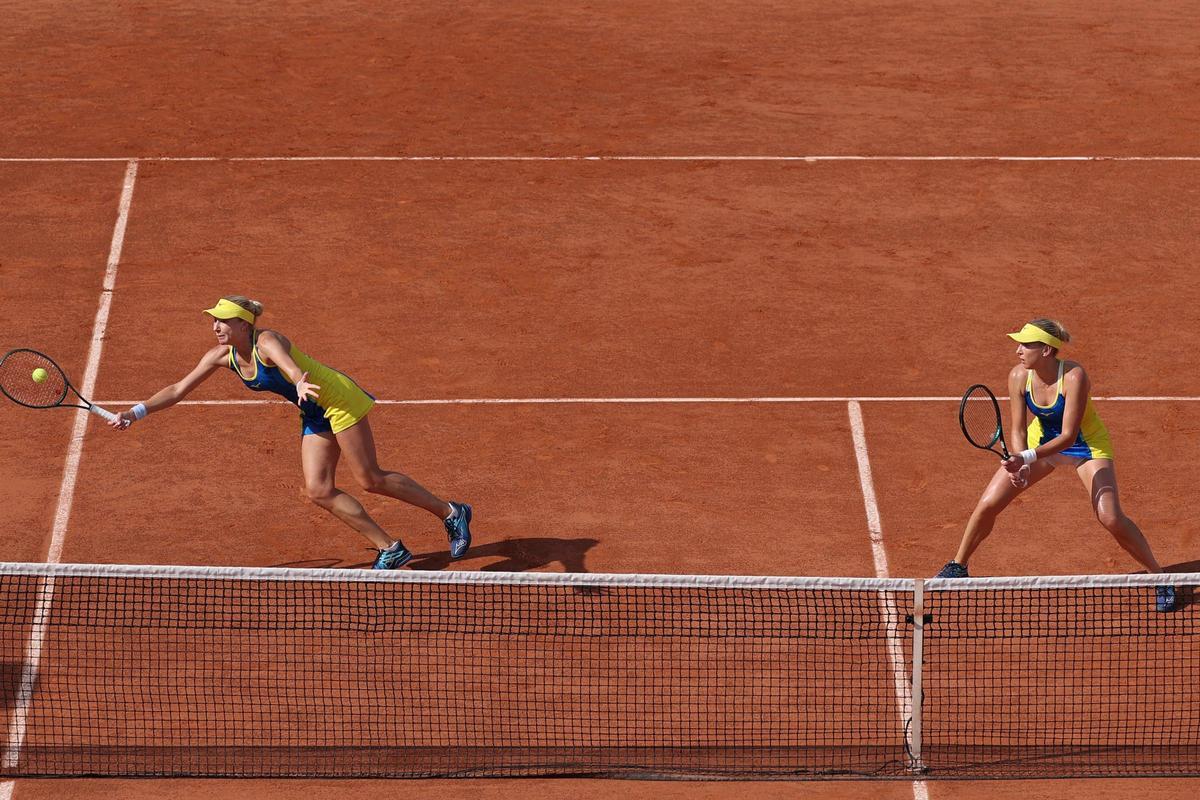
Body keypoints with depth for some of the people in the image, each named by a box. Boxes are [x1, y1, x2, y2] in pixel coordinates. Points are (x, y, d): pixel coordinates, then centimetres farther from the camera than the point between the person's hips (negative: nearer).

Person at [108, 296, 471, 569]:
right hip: (315, 416, 8)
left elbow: (291, 364, -50)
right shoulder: (221, 357, -3)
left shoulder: (267, 342, -26)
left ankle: (451, 513, 11)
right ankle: (390, 549, 4)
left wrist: (300, 382, -72)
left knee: (370, 479, -6)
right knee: (319, 491, -2)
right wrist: (137, 412, -6)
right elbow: (179, 389, 3)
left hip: (340, 400, -8)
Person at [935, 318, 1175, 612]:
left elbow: (1068, 436, -34)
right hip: (1041, 441, 4)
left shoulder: (1074, 377, -34)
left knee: (1111, 518, -19)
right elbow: (1018, 429, -13)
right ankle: (958, 567, 20)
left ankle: (1158, 576, 1)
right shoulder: (1019, 376, -20)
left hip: (1086, 445, -4)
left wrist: (1026, 458, -45)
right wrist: (1021, 465, -31)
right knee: (988, 504, -3)